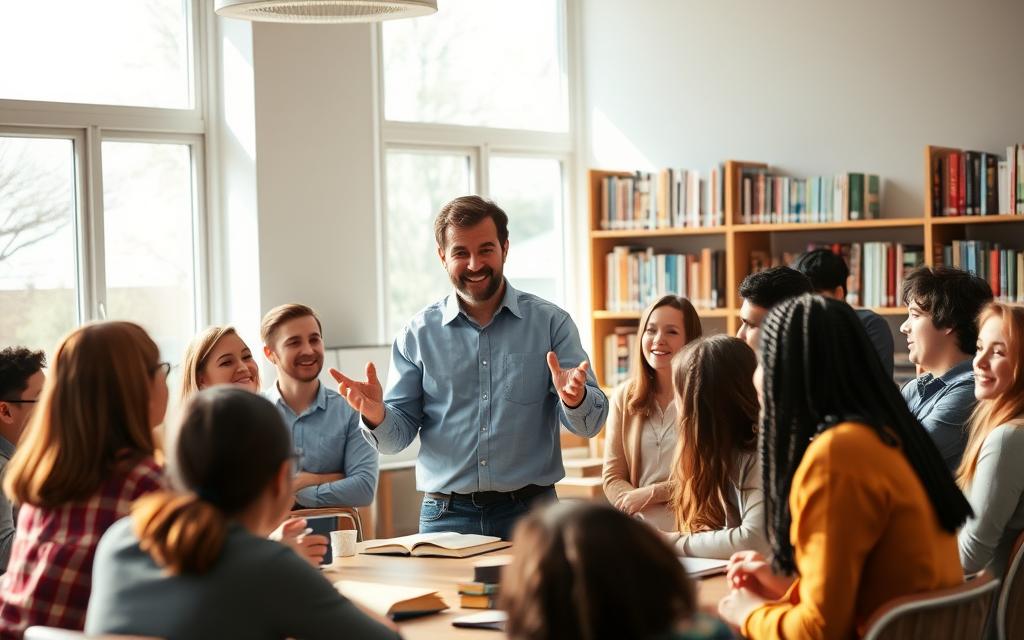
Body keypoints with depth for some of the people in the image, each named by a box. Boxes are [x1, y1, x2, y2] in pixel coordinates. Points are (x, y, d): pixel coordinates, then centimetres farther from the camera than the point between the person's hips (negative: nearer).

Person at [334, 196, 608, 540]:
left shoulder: (550, 323, 1)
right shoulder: (419, 334, 4)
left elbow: (590, 423, -4)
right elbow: (398, 435, 4)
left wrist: (574, 400, -27)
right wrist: (377, 416, -19)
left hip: (529, 512, -1)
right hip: (446, 516, 1)